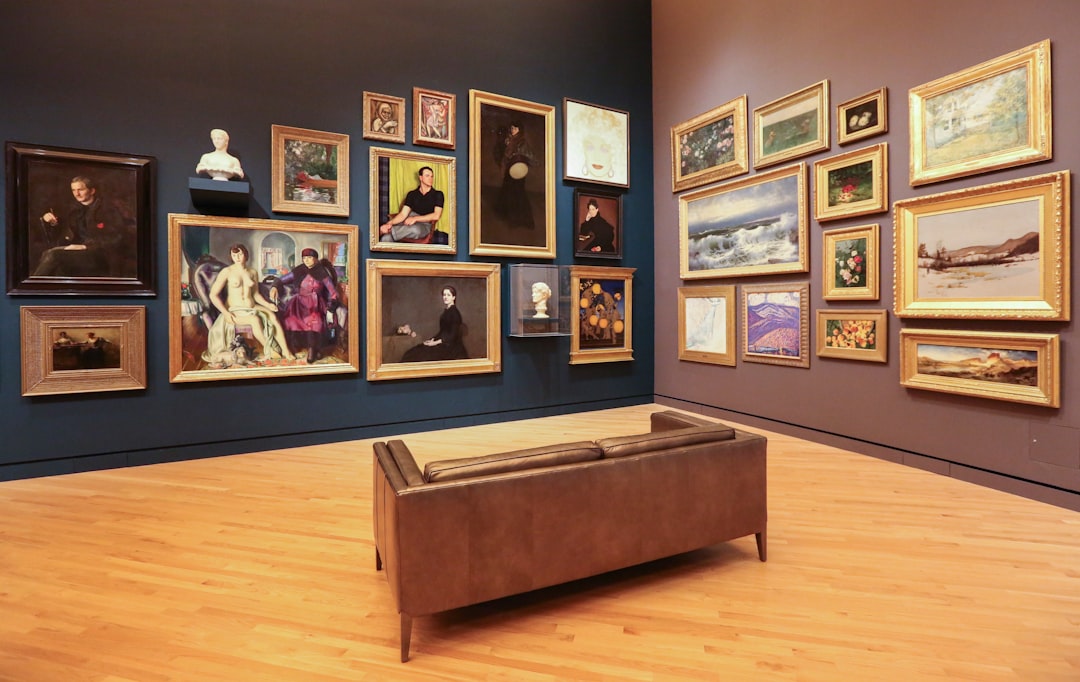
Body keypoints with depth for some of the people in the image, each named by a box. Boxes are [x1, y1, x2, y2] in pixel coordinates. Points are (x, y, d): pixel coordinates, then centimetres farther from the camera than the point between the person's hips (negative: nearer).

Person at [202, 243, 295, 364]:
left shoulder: (252, 272, 11)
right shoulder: (227, 271, -4)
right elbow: (213, 294, -8)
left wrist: (267, 304, -1)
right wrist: (225, 313, -19)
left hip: (252, 308, 4)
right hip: (234, 310, -4)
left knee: (272, 316, -26)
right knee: (255, 319, -35)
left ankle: (285, 351, -31)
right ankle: (269, 350, -23)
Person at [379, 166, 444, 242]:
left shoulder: (438, 195, 7)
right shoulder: (412, 194, 14)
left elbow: (436, 216, -7)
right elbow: (403, 214, 4)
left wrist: (415, 218, -17)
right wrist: (390, 223, -17)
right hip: (409, 222, 3)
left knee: (415, 229, -44)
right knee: (386, 238, -30)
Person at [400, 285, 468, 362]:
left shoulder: (454, 312, -12)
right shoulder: (446, 311, 15)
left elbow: (453, 335, -17)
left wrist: (436, 342, -18)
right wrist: (432, 340, 4)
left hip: (451, 347, -8)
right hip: (444, 344, 8)